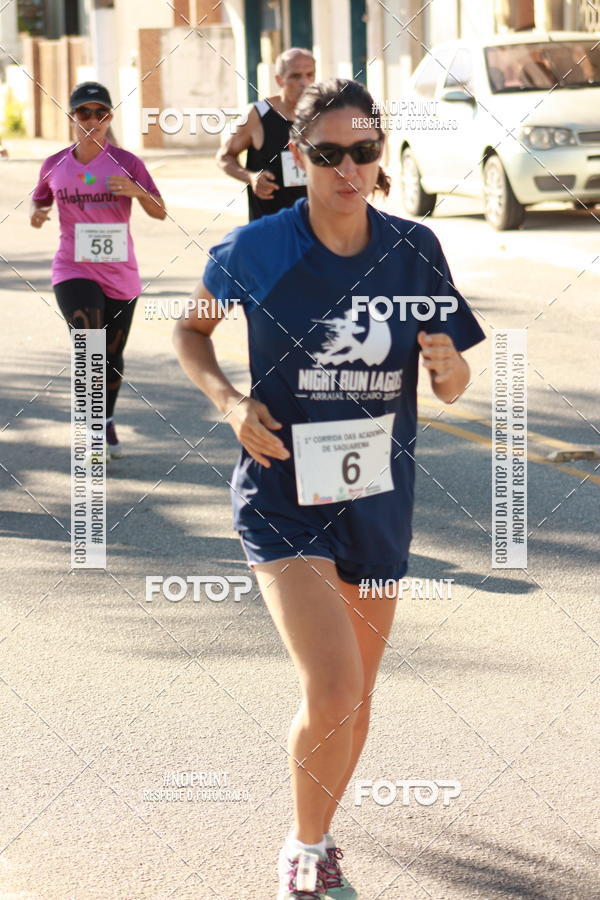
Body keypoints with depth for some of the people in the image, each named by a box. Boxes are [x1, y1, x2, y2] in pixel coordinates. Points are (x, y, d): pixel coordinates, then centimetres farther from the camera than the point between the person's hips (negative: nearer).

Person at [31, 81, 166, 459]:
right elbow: (40, 201, 18)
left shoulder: (126, 162, -3)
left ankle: (108, 420, 38)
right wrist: (38, 214, -6)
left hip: (120, 275, 1)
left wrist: (138, 191, -25)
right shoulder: (54, 166, 1)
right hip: (73, 272, -1)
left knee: (112, 356, 14)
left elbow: (160, 212, -4)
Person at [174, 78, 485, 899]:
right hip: (285, 493, -4)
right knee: (332, 692, -18)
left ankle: (317, 832, 43)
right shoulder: (255, 251, -10)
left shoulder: (414, 251, -3)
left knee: (355, 699, 15)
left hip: (379, 498, 4)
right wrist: (230, 402, -9)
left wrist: (447, 363, -18)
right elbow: (190, 328, 8)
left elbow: (454, 385, 6)